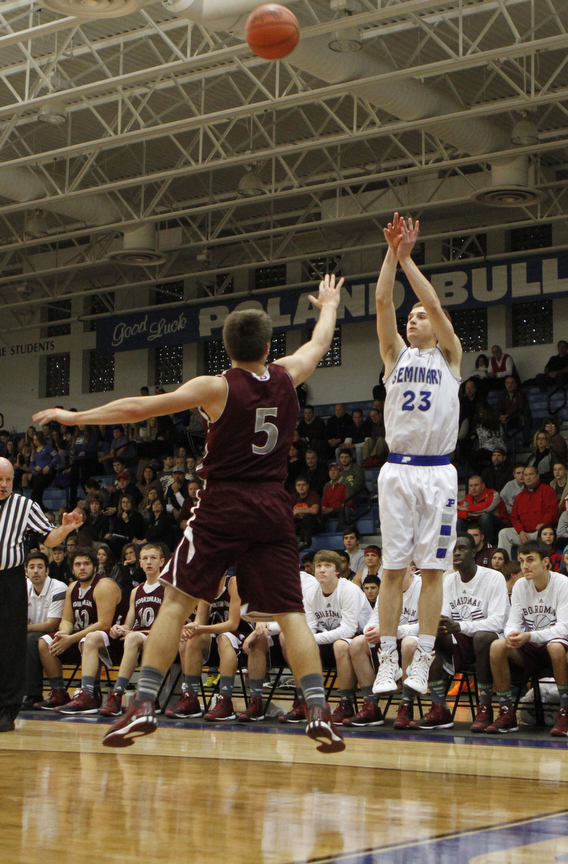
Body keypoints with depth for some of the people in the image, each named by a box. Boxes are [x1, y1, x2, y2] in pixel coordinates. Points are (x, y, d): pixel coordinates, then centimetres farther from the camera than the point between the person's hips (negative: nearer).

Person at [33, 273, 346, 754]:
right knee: (290, 612, 3)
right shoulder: (287, 377, 5)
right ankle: (319, 712, -6)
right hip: (272, 509, 3)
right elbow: (320, 342, 27)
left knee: (177, 602, 2)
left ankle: (144, 705, -5)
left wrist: (75, 416, 3)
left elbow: (139, 408, -7)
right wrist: (329, 306, 48)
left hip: (222, 505, -3)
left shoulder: (216, 388, -6)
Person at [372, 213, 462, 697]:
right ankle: (387, 662, 2)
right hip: (397, 471, 2)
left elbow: (435, 303, -5)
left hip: (437, 472, -2)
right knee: (393, 569, 0)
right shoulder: (396, 355, 14)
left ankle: (422, 663, 1)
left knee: (432, 569, -2)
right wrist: (392, 252, -6)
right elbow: (383, 302, 1)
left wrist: (408, 257, -4)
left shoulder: (449, 356, 8)